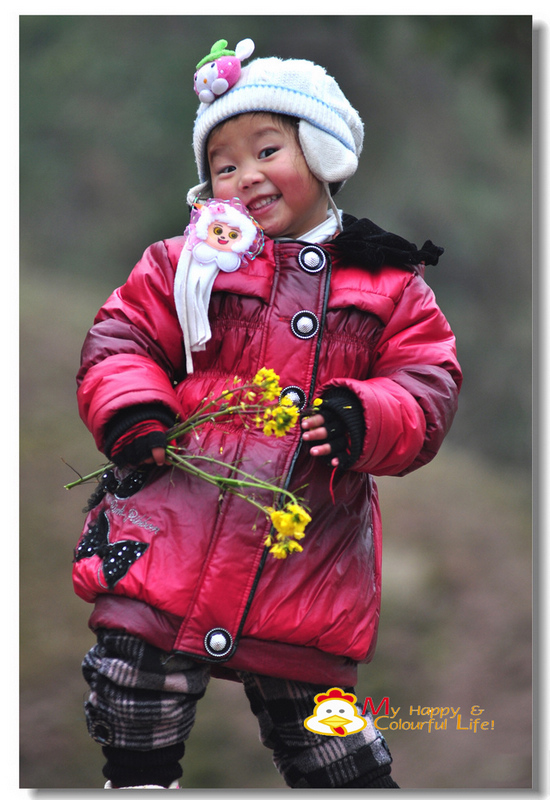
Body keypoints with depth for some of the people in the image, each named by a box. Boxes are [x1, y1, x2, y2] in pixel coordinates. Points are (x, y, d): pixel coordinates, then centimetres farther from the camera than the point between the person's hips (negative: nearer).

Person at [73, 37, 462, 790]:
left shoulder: (390, 284, 8)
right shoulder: (185, 262, 9)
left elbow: (428, 386, 3)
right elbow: (120, 340, 8)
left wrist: (361, 421, -17)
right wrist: (134, 415, -12)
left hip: (308, 557, 0)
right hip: (177, 525, 0)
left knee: (317, 727, 9)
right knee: (140, 731, -2)